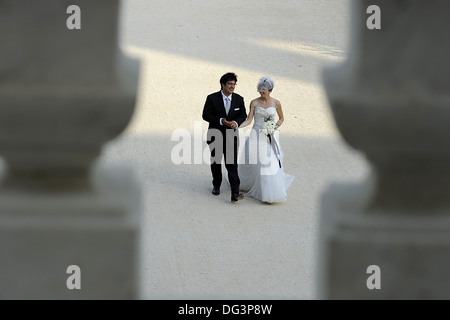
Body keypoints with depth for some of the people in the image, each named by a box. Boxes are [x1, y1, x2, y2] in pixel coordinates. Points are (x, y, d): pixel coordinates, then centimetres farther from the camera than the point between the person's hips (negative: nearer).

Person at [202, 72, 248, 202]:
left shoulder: (239, 99, 0)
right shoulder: (212, 98, -8)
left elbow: (243, 115, 5)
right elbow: (206, 115, -9)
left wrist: (236, 122, -16)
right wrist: (220, 121, -22)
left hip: (231, 136, 0)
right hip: (215, 136, 0)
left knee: (232, 164, -9)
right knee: (216, 162, 15)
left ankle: (235, 193, -15)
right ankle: (216, 185, 37)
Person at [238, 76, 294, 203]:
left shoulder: (276, 103, -1)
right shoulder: (254, 103, -2)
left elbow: (281, 118, 13)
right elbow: (249, 120, -5)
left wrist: (275, 128, -3)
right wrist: (237, 126, -20)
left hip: (270, 137, 0)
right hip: (257, 136, 0)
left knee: (271, 163, -4)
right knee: (253, 162, 2)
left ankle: (271, 193, 6)